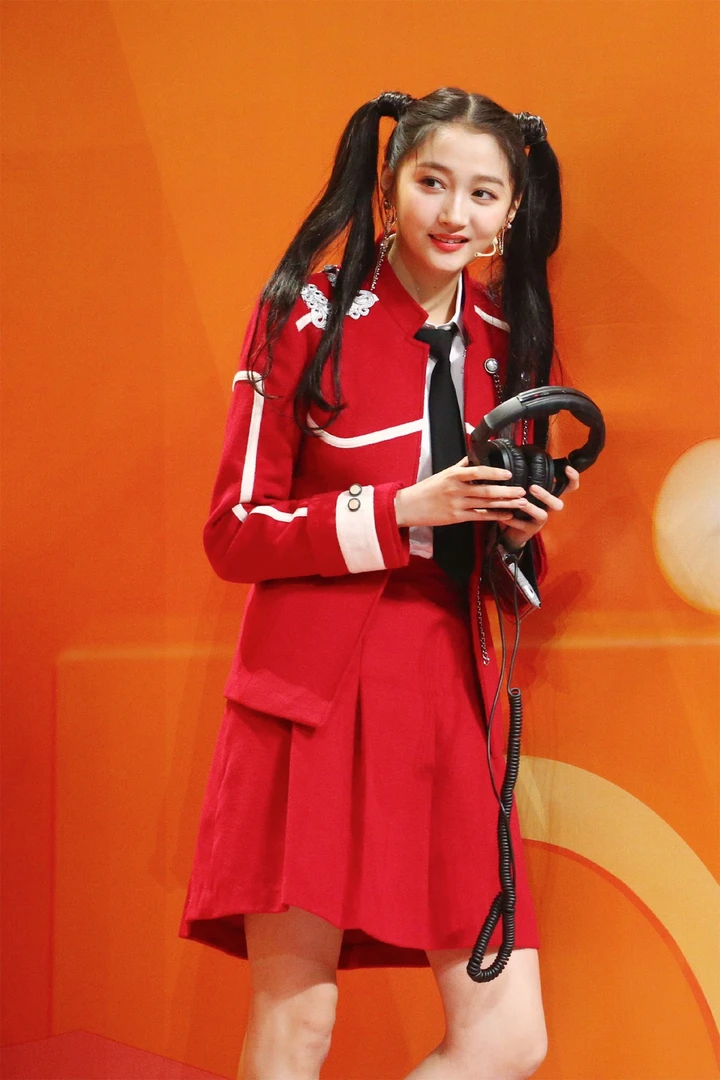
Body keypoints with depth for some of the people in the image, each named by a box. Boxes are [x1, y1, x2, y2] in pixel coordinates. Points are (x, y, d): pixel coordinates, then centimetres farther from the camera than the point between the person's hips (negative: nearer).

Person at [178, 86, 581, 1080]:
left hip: (451, 694, 5)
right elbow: (235, 532, -4)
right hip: (317, 693, -5)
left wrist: (518, 529, -2)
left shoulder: (506, 343, 14)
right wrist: (403, 510, -14)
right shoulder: (309, 318, -1)